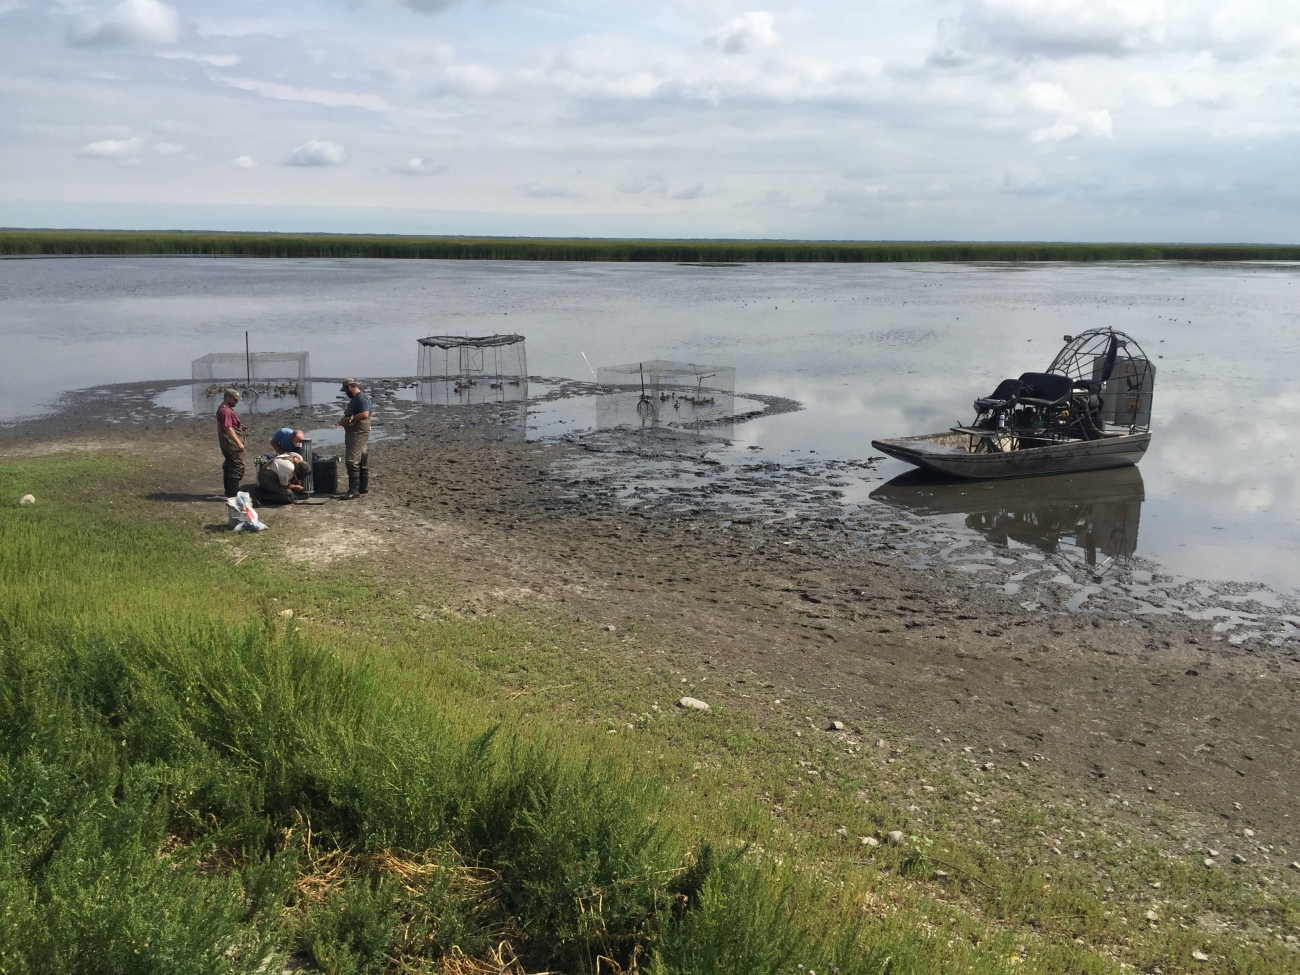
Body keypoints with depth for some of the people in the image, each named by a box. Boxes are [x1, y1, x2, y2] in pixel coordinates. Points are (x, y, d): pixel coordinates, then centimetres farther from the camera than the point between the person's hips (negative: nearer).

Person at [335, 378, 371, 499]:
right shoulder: (355, 399, 18)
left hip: (359, 433, -11)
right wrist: (343, 421, 10)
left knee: (352, 461, -13)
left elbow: (365, 414, -26)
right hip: (353, 433, 11)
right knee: (362, 461, 14)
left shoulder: (361, 398, -14)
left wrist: (349, 419, -20)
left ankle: (354, 490, -13)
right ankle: (363, 487, 20)